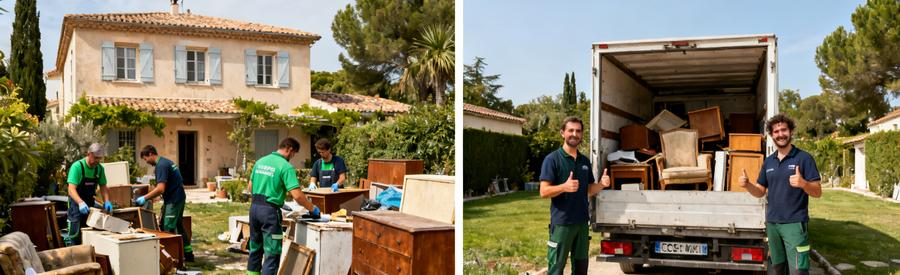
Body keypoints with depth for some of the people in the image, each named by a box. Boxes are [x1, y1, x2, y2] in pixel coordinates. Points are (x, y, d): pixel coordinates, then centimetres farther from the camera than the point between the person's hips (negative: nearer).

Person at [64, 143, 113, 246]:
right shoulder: (77, 167, -18)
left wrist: (107, 201, -10)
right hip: (77, 203, -6)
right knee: (74, 235, -8)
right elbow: (71, 189, -26)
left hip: (90, 204, 6)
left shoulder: (99, 168, 0)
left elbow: (103, 186, 7)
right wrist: (81, 202, -42)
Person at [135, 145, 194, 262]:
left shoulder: (161, 165, -16)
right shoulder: (166, 161, 14)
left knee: (168, 229, -5)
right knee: (178, 226, 16)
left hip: (173, 200, -10)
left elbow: (160, 189, -24)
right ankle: (188, 254, 22)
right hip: (179, 197, 10)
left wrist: (145, 198, -17)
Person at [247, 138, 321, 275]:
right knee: (272, 253, 1)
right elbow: (297, 195, -19)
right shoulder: (286, 167, -13)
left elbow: (250, 187, 17)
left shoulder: (260, 161, 9)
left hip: (254, 207, 7)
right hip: (269, 211, -7)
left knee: (255, 248, 20)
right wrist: (312, 209, -6)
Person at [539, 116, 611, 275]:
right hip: (561, 223, -6)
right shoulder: (552, 159, -8)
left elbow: (589, 190, 16)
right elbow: (544, 192, -13)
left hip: (582, 221, 6)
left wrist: (601, 184, -5)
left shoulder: (585, 161, 11)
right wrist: (564, 186, -30)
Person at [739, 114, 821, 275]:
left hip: (794, 224, -5)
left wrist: (803, 183, -29)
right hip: (771, 223, 5)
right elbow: (760, 192, 14)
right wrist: (746, 184, -8)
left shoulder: (804, 158, -5)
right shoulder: (768, 161, 11)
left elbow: (817, 192, -8)